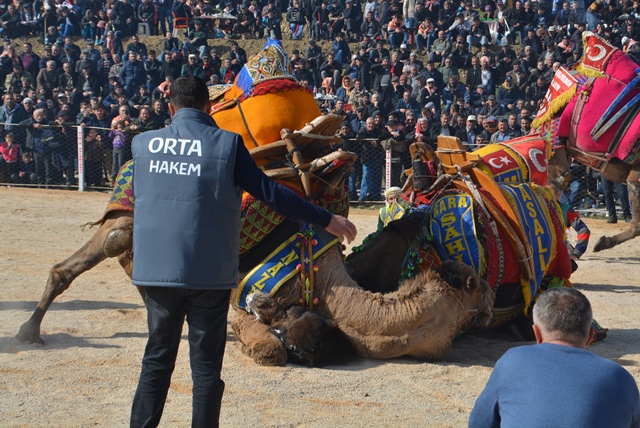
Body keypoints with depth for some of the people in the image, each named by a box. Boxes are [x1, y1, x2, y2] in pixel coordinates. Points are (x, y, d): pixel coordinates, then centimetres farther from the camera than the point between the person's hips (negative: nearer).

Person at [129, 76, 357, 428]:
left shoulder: (143, 144, 4)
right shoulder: (226, 144, -6)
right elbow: (270, 193, -6)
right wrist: (327, 220, 2)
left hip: (156, 268, 3)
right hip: (208, 272, -3)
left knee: (156, 360, 11)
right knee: (206, 364, 5)